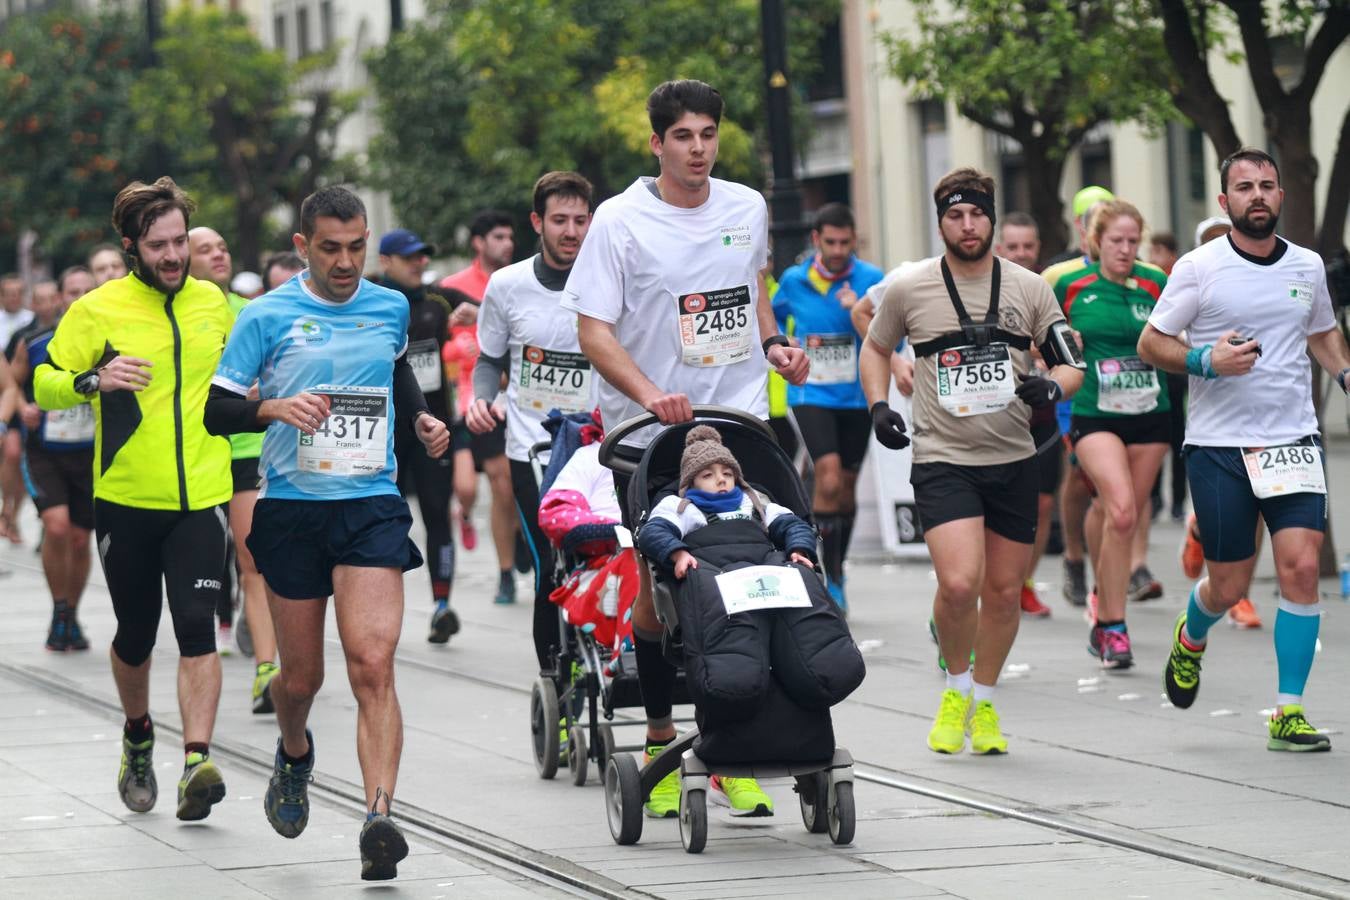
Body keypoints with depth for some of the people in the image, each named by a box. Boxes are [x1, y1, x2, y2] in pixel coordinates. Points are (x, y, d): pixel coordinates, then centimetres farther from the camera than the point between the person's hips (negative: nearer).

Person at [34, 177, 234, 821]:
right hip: (125, 501, -1)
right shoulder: (98, 310, -5)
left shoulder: (213, 303, 7)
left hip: (201, 498, 1)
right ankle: (138, 739, 38)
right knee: (135, 634, 11)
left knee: (197, 628, -14)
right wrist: (95, 381, -20)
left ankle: (197, 762, -20)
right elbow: (42, 384, -2)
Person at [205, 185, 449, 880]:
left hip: (371, 506, 1)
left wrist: (420, 417, 15)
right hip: (291, 508, -1)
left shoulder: (390, 308, 8)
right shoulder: (267, 317, -2)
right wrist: (276, 408, -21)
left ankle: (379, 819, -25)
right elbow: (216, 412, -3)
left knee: (372, 665, -17)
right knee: (301, 676, 8)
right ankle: (294, 754, 44)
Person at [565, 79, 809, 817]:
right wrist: (650, 394, -23)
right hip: (649, 433, -3)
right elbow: (593, 332, -9)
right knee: (659, 587, 0)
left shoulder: (746, 209, 9)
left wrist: (772, 344, 10)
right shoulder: (621, 221, -6)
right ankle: (660, 741, 14)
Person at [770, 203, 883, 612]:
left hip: (856, 397, 1)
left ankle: (837, 571, 31)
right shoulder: (794, 280, 0)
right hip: (810, 394, -1)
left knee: (846, 488, 12)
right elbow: (774, 315, 22)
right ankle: (830, 576, -12)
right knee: (829, 479, -20)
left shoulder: (871, 280, -4)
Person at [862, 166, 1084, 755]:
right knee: (959, 583, -20)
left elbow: (1070, 365, 8)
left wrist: (1051, 386, -15)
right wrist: (878, 406, 2)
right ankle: (956, 688, 7)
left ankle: (984, 704, 28)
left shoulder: (1029, 288, 3)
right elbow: (875, 348, 18)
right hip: (942, 459, -3)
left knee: (1004, 592, 7)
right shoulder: (909, 289, 0)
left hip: (1013, 460, 3)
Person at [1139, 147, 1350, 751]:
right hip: (1219, 446, -2)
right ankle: (1190, 638, 40)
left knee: (1301, 566, -13)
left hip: (1294, 441, 2)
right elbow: (1149, 344, 1)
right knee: (1229, 586, 2)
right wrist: (1206, 361, -17)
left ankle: (1288, 713, -6)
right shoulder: (1199, 268, -5)